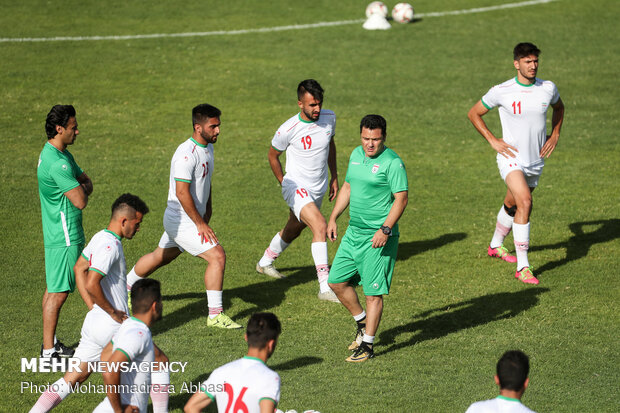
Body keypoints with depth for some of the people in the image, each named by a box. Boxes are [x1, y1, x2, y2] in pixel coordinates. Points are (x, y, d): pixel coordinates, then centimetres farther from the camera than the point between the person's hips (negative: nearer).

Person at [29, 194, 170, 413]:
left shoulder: (99, 237, 10)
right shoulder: (110, 245, -20)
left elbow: (79, 268, 25)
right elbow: (92, 284, -29)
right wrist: (113, 312, -17)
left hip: (94, 321, 9)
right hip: (113, 327, -9)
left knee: (73, 377, 10)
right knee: (160, 361, 8)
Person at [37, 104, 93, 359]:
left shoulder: (62, 154, 11)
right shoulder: (57, 163, -24)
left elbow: (86, 182, 16)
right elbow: (81, 201, -24)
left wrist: (81, 188, -6)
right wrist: (82, 190, -2)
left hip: (60, 234, 11)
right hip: (64, 238, -11)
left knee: (53, 289, 15)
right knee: (58, 292, -6)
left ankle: (50, 343, 23)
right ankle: (49, 351, -3)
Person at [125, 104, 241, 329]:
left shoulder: (207, 147, 7)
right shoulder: (186, 154, -24)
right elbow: (182, 193, -26)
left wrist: (207, 211, 21)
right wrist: (200, 224, -22)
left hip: (194, 218, 10)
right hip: (182, 221, -10)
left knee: (161, 257, 25)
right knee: (217, 257, -15)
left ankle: (126, 287, 44)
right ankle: (215, 315, -9)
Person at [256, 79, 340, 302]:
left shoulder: (329, 118, -6)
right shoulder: (288, 129, -21)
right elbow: (273, 155, -2)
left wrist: (334, 177, 16)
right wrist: (285, 183, 4)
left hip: (319, 189, 6)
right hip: (297, 188, -6)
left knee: (294, 229, 24)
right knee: (320, 226, -25)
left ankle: (265, 262, 51)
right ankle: (325, 287, -25)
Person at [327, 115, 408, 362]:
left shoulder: (392, 162, -13)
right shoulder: (356, 155, 10)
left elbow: (402, 198, -16)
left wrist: (385, 229, -23)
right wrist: (333, 218, 18)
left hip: (378, 238, -8)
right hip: (353, 233, 8)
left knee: (373, 293, -5)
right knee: (336, 281, 12)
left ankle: (367, 346, 2)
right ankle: (362, 323, 32)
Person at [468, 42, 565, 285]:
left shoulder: (548, 89, -4)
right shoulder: (501, 92, -15)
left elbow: (559, 107, 20)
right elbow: (474, 113, 0)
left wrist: (555, 135, 7)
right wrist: (493, 141, -9)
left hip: (536, 161, 5)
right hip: (512, 158, -5)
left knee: (512, 205, 21)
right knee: (525, 202, -24)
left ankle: (496, 245, 50)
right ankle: (522, 267, -23)